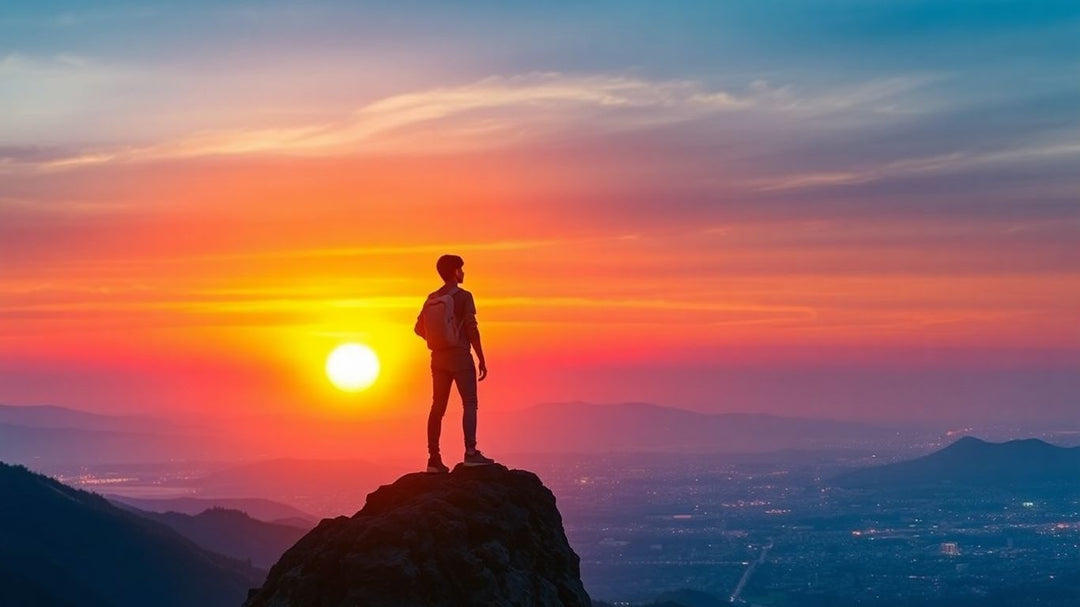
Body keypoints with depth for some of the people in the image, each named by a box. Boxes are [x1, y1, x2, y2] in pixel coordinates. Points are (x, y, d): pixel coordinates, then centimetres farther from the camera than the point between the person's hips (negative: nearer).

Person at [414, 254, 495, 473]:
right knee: (469, 403, -5)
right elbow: (471, 329, -13)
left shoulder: (431, 299, 10)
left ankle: (434, 458, 4)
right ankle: (471, 452, -16)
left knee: (438, 407, 7)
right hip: (460, 356, -6)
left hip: (438, 357, 6)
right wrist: (482, 359, -8)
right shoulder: (463, 297, -8)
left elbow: (419, 328, 12)